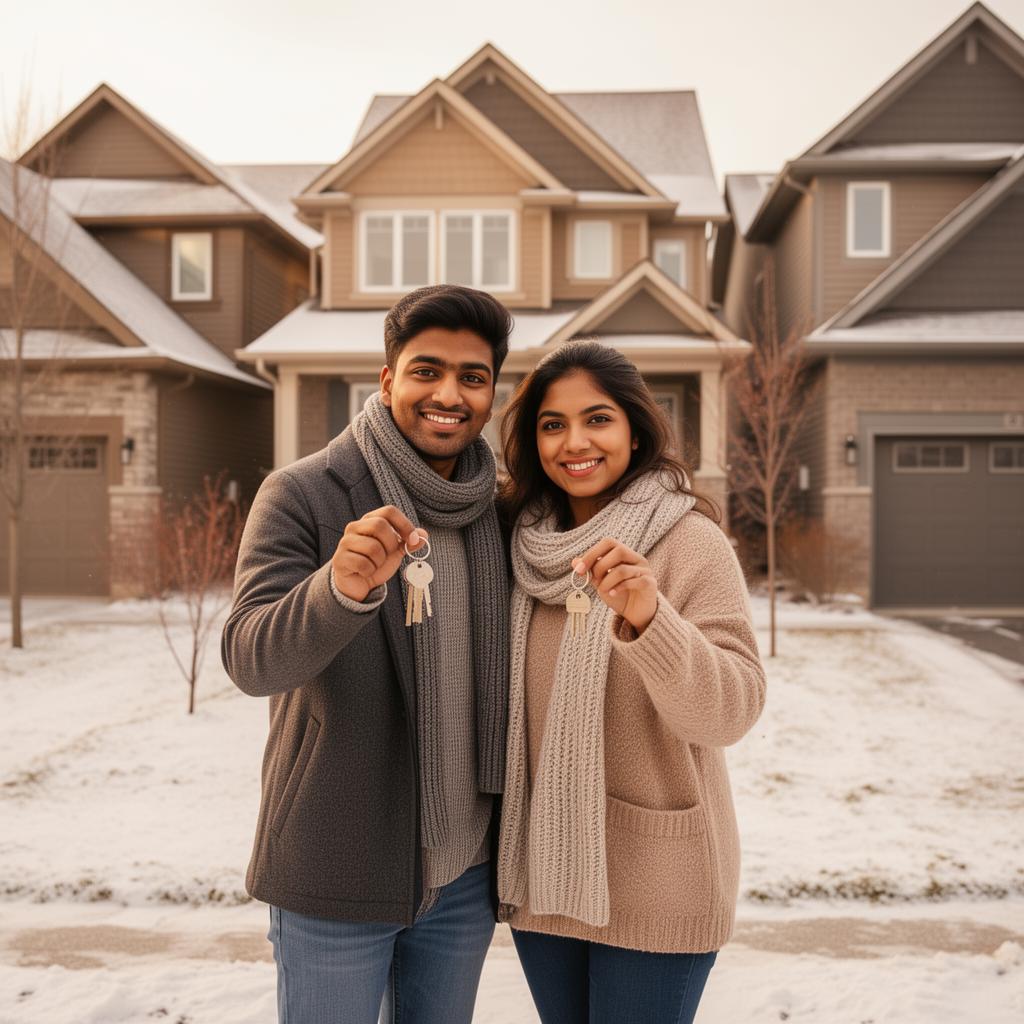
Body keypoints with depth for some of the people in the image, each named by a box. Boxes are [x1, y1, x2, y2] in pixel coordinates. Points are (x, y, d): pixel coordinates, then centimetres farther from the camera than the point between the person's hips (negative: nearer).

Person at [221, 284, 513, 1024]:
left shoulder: (500, 511, 1)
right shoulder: (303, 495, -11)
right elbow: (251, 659, -22)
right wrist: (342, 585, -41)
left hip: (467, 872, 4)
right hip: (337, 876, -4)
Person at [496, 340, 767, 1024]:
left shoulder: (690, 542, -12)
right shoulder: (526, 546, 2)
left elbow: (733, 711, -22)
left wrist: (647, 617, -35)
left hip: (655, 885, -4)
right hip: (541, 874, 5)